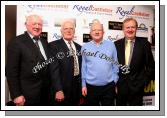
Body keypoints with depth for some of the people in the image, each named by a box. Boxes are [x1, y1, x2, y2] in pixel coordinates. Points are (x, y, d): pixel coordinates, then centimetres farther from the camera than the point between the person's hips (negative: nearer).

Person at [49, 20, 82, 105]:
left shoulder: (79, 47, 11)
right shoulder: (54, 45, -8)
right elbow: (54, 69, -15)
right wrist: (58, 90, -20)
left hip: (77, 87, 6)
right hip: (62, 88, -5)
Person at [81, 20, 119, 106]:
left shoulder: (111, 45, 1)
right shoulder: (85, 47, 1)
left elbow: (115, 64, 5)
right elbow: (83, 67, 3)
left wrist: (115, 81, 3)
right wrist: (83, 85, 2)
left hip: (108, 86, 0)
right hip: (91, 86, 0)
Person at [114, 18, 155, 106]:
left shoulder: (144, 44, -3)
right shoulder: (117, 44, 2)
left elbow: (151, 66, 1)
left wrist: (144, 81, -4)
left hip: (137, 87, -1)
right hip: (120, 86, 2)